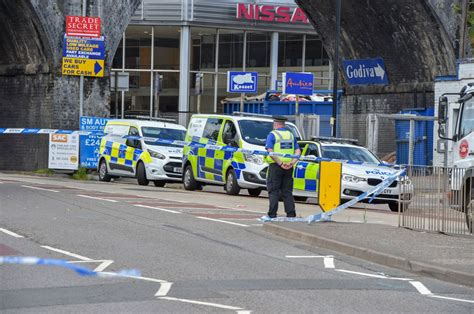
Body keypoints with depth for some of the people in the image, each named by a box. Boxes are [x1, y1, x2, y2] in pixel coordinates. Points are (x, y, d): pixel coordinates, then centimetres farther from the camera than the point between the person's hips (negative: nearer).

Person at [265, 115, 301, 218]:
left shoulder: (272, 135, -4)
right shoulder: (291, 135, 12)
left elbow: (270, 151, -17)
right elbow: (298, 151, 5)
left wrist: (280, 163, -18)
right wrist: (292, 162, -7)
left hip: (275, 166, -5)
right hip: (289, 168, 5)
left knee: (273, 191, 0)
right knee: (287, 192, 9)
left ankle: (272, 214, -3)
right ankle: (291, 214, 5)